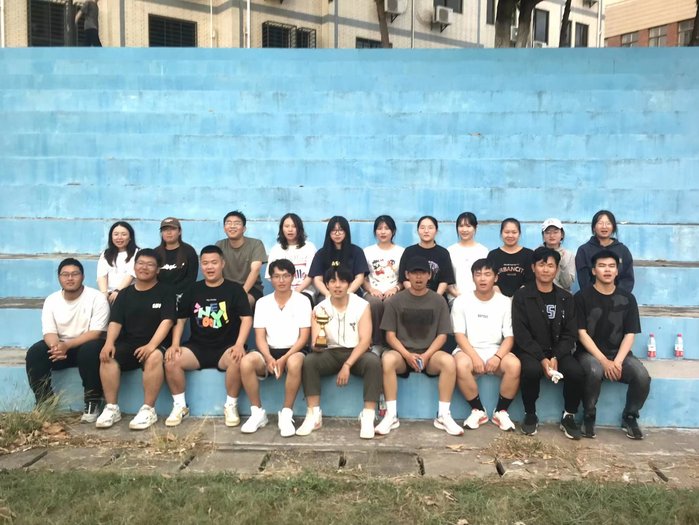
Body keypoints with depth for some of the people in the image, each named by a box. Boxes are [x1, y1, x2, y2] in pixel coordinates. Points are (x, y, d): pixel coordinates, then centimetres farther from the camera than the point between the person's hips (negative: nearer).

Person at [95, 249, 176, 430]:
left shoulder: (165, 293, 2)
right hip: (127, 344, 4)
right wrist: (109, 343, -16)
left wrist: (152, 345, -26)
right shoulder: (125, 294, 14)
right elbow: (115, 322, 5)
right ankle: (111, 408, -16)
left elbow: (167, 321, -10)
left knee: (154, 357, -37)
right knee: (107, 357, -26)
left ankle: (148, 409, -26)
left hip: (155, 344, -3)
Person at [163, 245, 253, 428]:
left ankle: (231, 406, -14)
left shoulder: (235, 289, 1)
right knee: (171, 359, -23)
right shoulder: (193, 290, 10)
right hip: (197, 347, 3)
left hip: (225, 348, -3)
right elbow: (180, 319, 11)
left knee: (238, 359, -35)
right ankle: (180, 406, -3)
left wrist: (239, 345, -22)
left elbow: (246, 318, -7)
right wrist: (175, 344, -5)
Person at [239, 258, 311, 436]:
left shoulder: (302, 301, -1)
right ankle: (257, 413, -12)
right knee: (246, 362, -28)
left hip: (293, 351, -2)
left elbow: (303, 337, -7)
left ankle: (286, 414, -22)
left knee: (294, 363, -38)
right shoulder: (262, 303, 7)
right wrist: (269, 358, -19)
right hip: (270, 351, 3)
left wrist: (284, 359, -20)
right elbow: (260, 337, 1)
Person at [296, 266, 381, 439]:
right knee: (309, 360, -28)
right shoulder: (319, 309, -1)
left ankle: (368, 417, -29)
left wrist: (347, 365, -24)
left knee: (373, 361, -34)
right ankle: (314, 415, -21)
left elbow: (365, 340, -13)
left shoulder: (362, 305, -5)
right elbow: (315, 345, -8)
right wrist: (317, 345, -34)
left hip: (356, 354, -1)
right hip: (331, 353, 2)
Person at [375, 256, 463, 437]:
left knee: (449, 361, -32)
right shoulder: (396, 301, 3)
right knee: (387, 359, -34)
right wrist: (407, 355, -17)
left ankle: (443, 415, -18)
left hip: (429, 354, 1)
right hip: (402, 353, 0)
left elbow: (442, 335, 2)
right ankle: (391, 415, -24)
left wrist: (426, 355, -15)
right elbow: (390, 335, -1)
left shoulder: (438, 301, 5)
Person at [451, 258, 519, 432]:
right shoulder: (461, 301, 0)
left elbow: (509, 337, 0)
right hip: (469, 350, -1)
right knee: (461, 365, -36)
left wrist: (497, 357, -19)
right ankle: (478, 410, -12)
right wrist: (475, 357, -20)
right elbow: (459, 335, -5)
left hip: (496, 351, 1)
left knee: (514, 365, -31)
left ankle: (501, 411, -9)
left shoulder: (504, 302, 4)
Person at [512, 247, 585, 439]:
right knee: (531, 370, -35)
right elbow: (521, 334, -9)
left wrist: (556, 357, -14)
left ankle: (569, 416, -1)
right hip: (530, 350, -2)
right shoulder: (522, 296, -1)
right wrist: (542, 359, -20)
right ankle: (530, 414, -8)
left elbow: (570, 334, 3)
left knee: (576, 371, -27)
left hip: (557, 351, 3)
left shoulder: (566, 298, 8)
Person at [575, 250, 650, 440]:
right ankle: (589, 416, -9)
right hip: (589, 352, -3)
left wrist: (617, 361, -15)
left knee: (642, 376, -25)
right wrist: (604, 361, -19)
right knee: (594, 371, -36)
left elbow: (629, 334, 1)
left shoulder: (627, 298, 5)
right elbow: (582, 333, -9)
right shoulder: (582, 297, -4)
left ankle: (629, 417, 4)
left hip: (618, 353, 3)